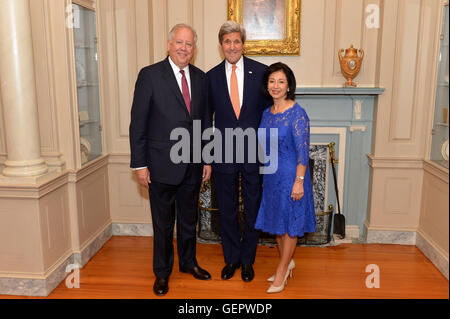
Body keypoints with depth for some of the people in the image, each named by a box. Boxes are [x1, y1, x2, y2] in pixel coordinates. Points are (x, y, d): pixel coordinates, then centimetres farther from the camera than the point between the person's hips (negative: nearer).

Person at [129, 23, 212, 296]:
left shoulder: (200, 77, 6)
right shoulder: (150, 75, -8)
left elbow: (205, 120, 10)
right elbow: (138, 122, -9)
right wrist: (140, 164, -11)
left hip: (192, 165, 4)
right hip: (162, 164, -4)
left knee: (189, 219, 19)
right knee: (163, 223, 11)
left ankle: (188, 262, 41)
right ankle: (162, 272, 31)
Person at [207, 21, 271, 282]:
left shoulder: (261, 71, -2)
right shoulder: (211, 77, 2)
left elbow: (269, 108, 2)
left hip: (254, 152, -1)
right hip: (224, 153, 1)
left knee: (253, 209, 11)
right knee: (227, 210, 12)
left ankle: (247, 259, 30)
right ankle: (231, 258, 31)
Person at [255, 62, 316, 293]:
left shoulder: (297, 114, -15)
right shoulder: (267, 113, 7)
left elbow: (303, 151, -17)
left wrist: (299, 182, -20)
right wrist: (265, 174, 14)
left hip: (291, 176, -7)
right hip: (271, 176, 7)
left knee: (289, 225, 6)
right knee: (276, 222, 16)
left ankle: (281, 273, 21)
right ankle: (287, 262, 37)